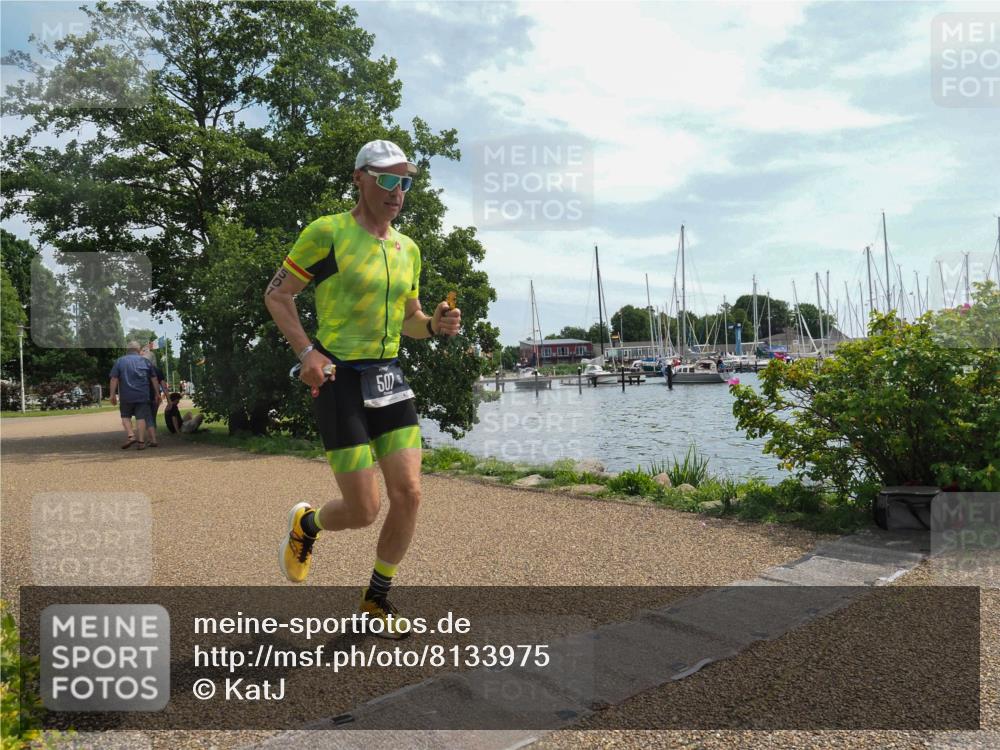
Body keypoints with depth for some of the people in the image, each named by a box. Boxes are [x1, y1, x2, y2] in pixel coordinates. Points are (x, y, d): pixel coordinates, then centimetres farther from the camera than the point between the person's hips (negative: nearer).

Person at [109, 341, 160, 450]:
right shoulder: (144, 361, 9)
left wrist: (112, 395, 2)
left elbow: (114, 379, -1)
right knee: (141, 417, 1)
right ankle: (141, 442, 0)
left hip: (127, 396, -1)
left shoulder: (120, 361, 6)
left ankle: (130, 436, -3)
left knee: (125, 416, 14)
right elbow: (154, 379, 10)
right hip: (143, 395, 1)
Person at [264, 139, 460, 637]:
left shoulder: (407, 249, 12)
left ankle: (377, 599, 21)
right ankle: (306, 525, 31)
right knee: (363, 511, -5)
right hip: (341, 379, -6)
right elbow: (277, 295, -3)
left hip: (390, 377, 6)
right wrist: (307, 352, -16)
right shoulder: (327, 233, -8)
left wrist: (436, 325, -2)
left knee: (408, 495, -1)